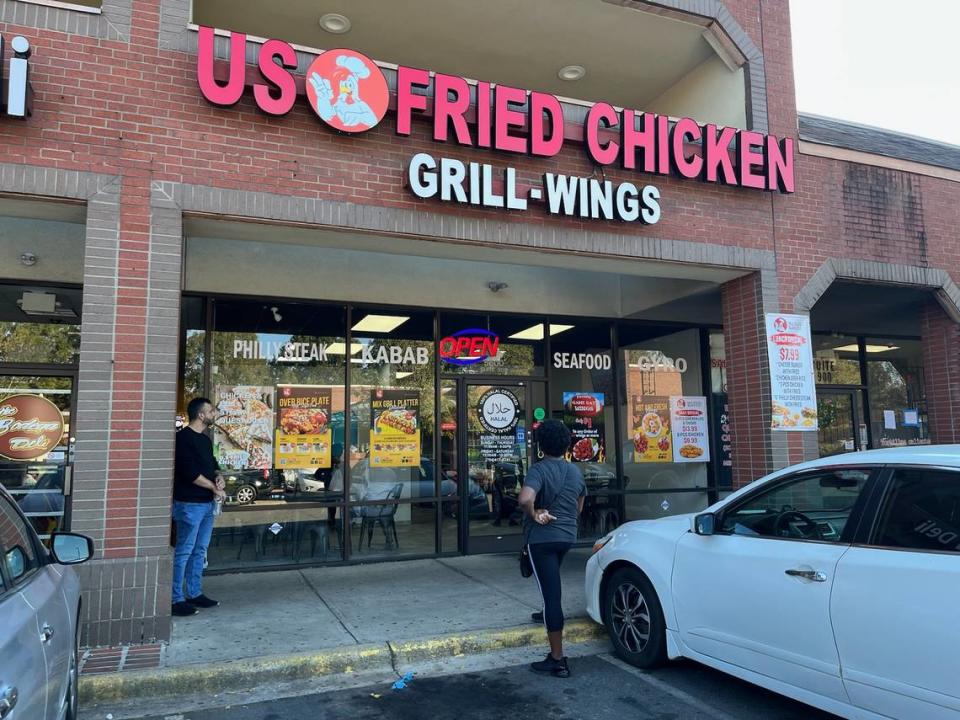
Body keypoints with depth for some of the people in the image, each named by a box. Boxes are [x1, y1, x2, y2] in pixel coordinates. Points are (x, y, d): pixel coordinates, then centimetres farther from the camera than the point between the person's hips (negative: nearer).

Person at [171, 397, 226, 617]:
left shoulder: (205, 439, 15)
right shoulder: (184, 438, -13)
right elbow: (190, 473, -20)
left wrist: (218, 476, 0)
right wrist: (214, 487, -11)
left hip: (207, 503, 9)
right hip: (190, 504, -9)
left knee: (200, 551, 14)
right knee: (183, 552, -4)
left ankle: (195, 593, 24)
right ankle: (176, 599, 3)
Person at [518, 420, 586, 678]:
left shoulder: (539, 469, -15)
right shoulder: (575, 472, 7)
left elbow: (525, 499, -34)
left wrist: (534, 515, -16)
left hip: (542, 538, -7)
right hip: (567, 536, 7)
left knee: (551, 593, -5)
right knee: (551, 585, 31)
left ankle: (557, 660, -2)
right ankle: (549, 614, 53)